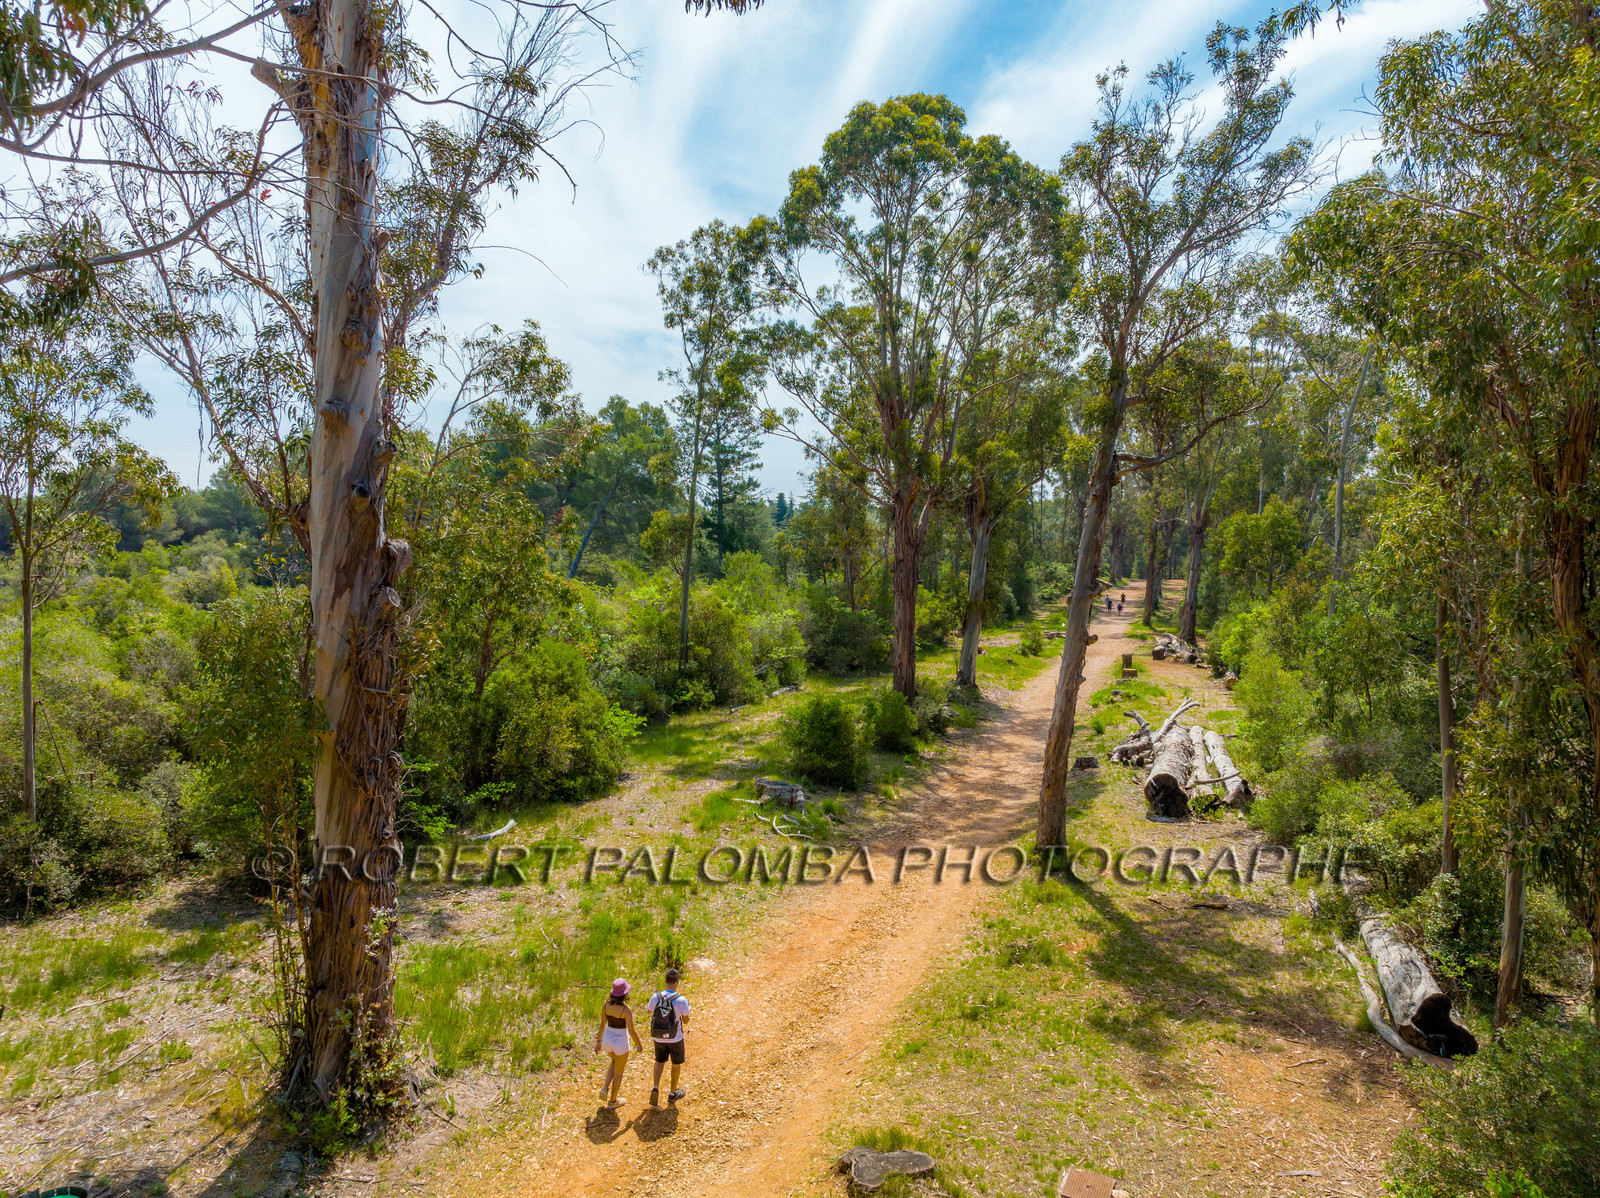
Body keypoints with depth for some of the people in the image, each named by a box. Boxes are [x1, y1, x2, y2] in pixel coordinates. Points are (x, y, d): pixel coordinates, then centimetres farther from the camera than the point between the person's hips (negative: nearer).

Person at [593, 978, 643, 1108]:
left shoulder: (606, 1004, -13)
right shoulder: (626, 1009, -28)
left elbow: (602, 1024, 0)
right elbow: (631, 1030, -19)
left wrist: (599, 1041, 14)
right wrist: (639, 1044, -2)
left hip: (608, 1040, 5)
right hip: (620, 1043, -5)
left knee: (615, 1062, 35)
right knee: (618, 1072, 20)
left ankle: (604, 1089, 22)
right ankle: (613, 1100, 37)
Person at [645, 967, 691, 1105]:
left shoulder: (656, 997, -15)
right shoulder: (681, 1000, -24)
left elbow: (650, 1012, 6)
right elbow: (686, 1021, -12)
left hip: (659, 1037, 3)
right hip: (675, 1038, -3)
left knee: (660, 1061, 26)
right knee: (676, 1064, 22)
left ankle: (655, 1088, 7)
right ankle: (673, 1093, 35)